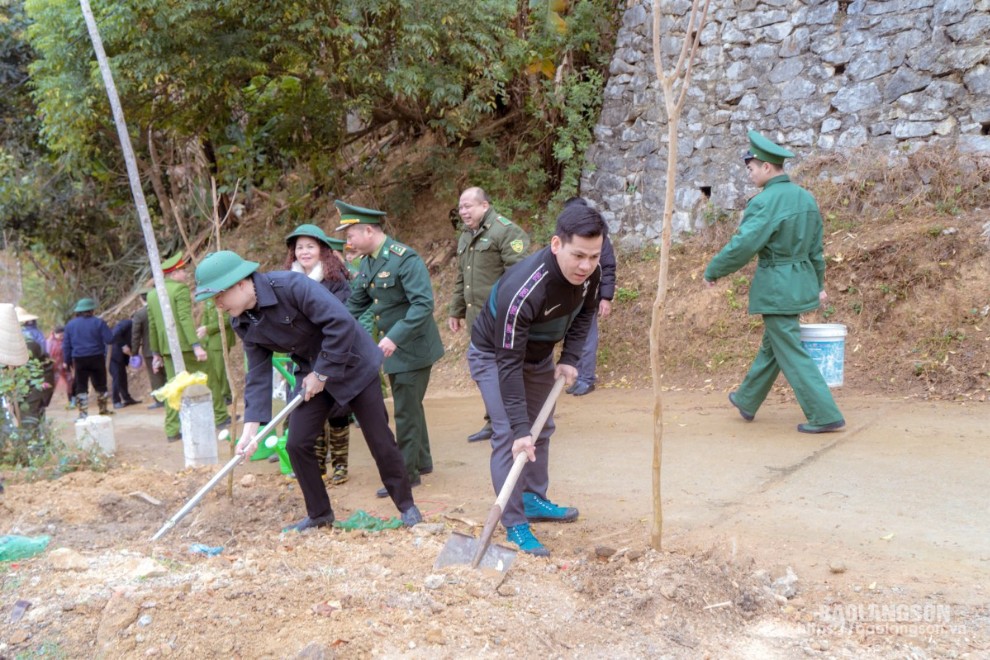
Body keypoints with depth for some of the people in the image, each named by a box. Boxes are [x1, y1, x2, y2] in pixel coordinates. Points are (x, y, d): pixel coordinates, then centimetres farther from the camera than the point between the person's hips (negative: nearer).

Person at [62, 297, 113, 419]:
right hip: (97, 358, -1)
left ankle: (83, 413, -3)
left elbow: (66, 345, 8)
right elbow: (109, 339, -10)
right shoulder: (98, 322, -4)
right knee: (100, 385, 13)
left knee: (81, 387, 4)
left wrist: (67, 361, 14)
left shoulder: (70, 325, 6)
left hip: (79, 359, 1)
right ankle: (103, 409, 24)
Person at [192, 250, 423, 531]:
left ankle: (406, 505, 20)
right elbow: (258, 374, -2)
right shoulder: (243, 323, -5)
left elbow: (341, 323, -32)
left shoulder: (291, 285, -29)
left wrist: (322, 374, -24)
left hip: (352, 365, -6)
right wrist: (250, 427, -11)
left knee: (380, 441, 0)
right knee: (296, 444, 0)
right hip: (311, 373, 6)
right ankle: (319, 513, 20)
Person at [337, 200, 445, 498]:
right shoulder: (367, 262, 5)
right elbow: (355, 304, 12)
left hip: (413, 348, -9)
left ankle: (407, 473, 11)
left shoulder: (405, 258, -22)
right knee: (409, 406, 20)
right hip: (393, 347, 9)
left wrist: (395, 337, -34)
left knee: (406, 411, -1)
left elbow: (424, 304, -29)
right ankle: (422, 461, 35)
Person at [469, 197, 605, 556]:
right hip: (494, 355, -7)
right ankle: (515, 525, -3)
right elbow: (508, 364, -37)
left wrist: (570, 358, -11)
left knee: (542, 429, 16)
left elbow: (585, 312, 0)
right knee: (508, 436, -14)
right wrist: (519, 428, -38)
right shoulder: (521, 291, -43)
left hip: (539, 354, 7)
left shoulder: (590, 271, -24)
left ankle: (534, 500, 34)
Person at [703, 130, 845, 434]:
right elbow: (815, 248, 15)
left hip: (776, 286, -9)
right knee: (771, 345, 20)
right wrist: (819, 283, 25)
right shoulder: (806, 197, 8)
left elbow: (742, 246, -22)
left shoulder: (765, 202, -19)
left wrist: (712, 271, -8)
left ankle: (825, 416, 0)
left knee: (791, 354, -2)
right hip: (801, 281, 9)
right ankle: (747, 401, 37)